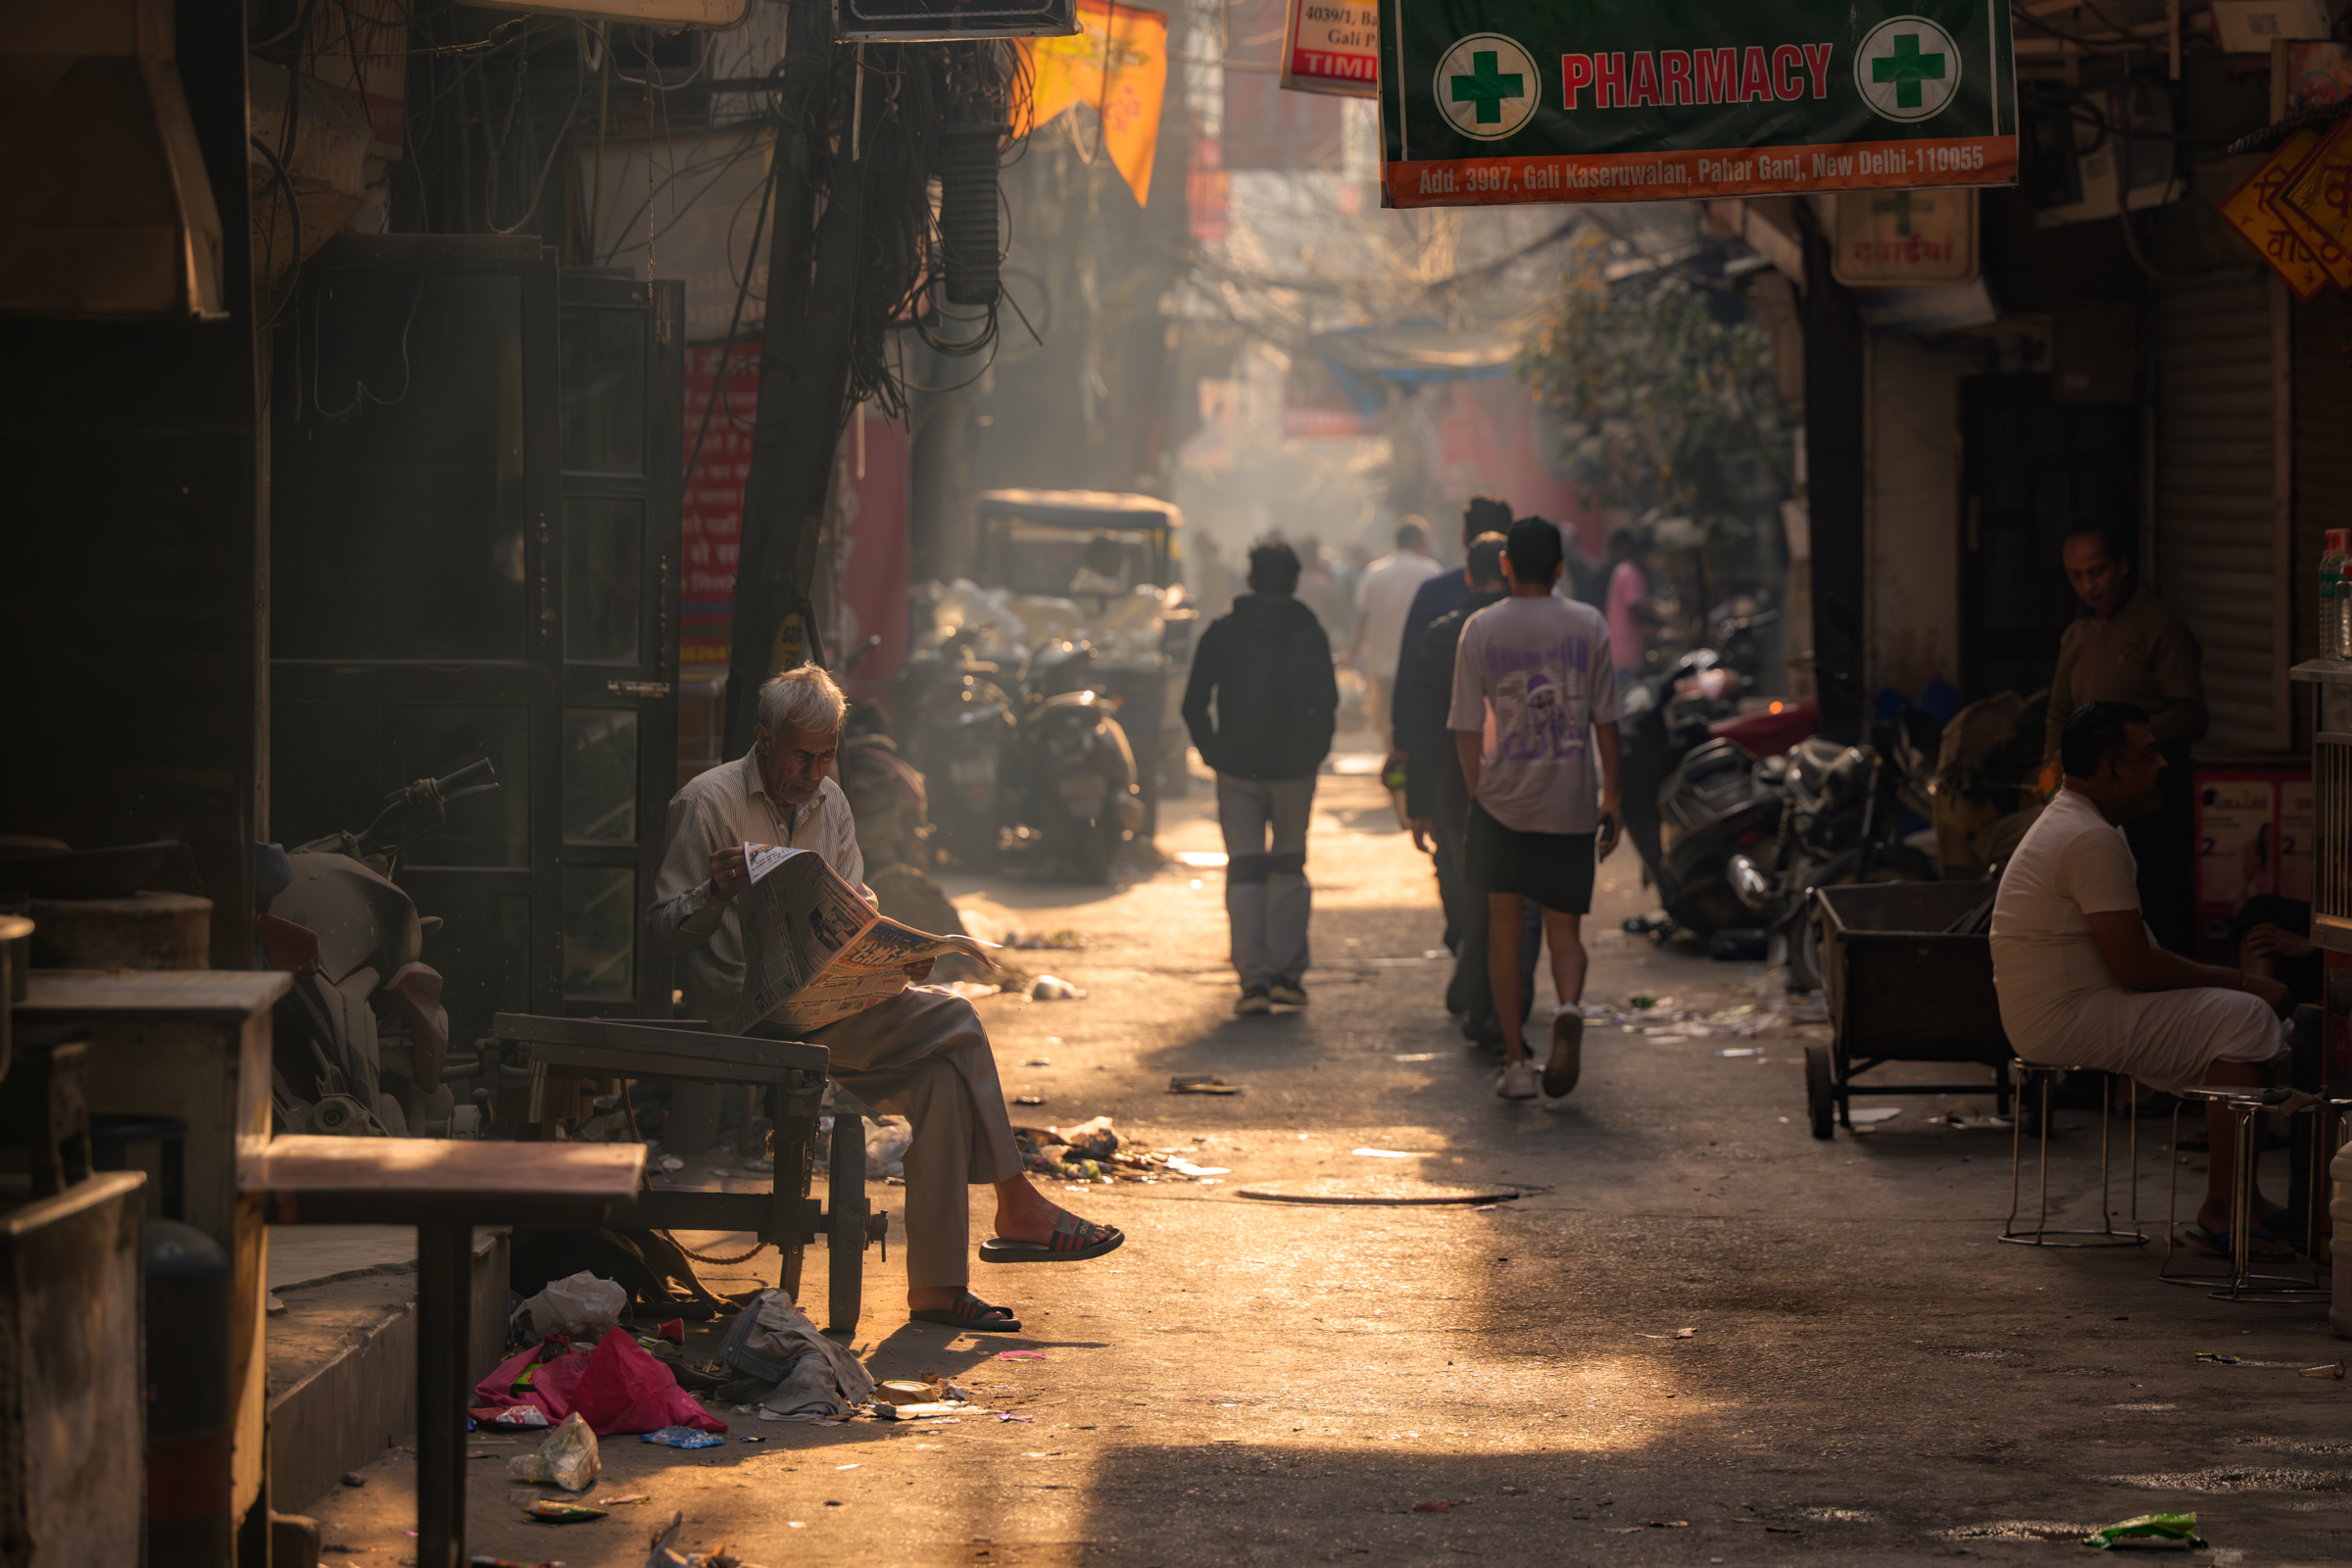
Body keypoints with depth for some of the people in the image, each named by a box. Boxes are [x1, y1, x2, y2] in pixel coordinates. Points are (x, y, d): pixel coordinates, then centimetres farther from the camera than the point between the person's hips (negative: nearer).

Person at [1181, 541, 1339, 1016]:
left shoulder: (1222, 634, 2)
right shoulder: (1310, 634, 0)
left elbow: (1194, 705, -1)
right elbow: (1326, 704, -5)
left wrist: (1214, 753, 8)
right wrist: (1313, 752, 8)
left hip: (1238, 767, 0)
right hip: (1294, 767, 0)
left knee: (1244, 869, 1)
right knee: (1289, 865, 12)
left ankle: (1254, 978, -8)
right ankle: (1288, 972, 5)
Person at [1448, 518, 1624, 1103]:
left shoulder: (1480, 629, -2)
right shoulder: (1588, 625, 1)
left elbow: (1467, 729, 0)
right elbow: (1605, 721, 4)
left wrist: (1475, 791, 11)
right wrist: (1611, 798, 11)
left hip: (1503, 798, -1)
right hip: (1572, 803, 1)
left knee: (1504, 929, 9)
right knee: (1564, 929, 9)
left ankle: (1515, 1060, 5)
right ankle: (1569, 1007, -22)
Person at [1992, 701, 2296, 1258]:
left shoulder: (2072, 822, 16)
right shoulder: (2093, 839, -19)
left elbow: (2135, 953, 19)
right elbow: (2137, 968, -21)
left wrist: (2231, 978, 8)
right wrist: (2239, 982, -11)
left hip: (2058, 1015, 11)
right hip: (2064, 1020, -11)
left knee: (2240, 1011, 13)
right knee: (2245, 1018, -17)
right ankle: (2221, 1209, -15)